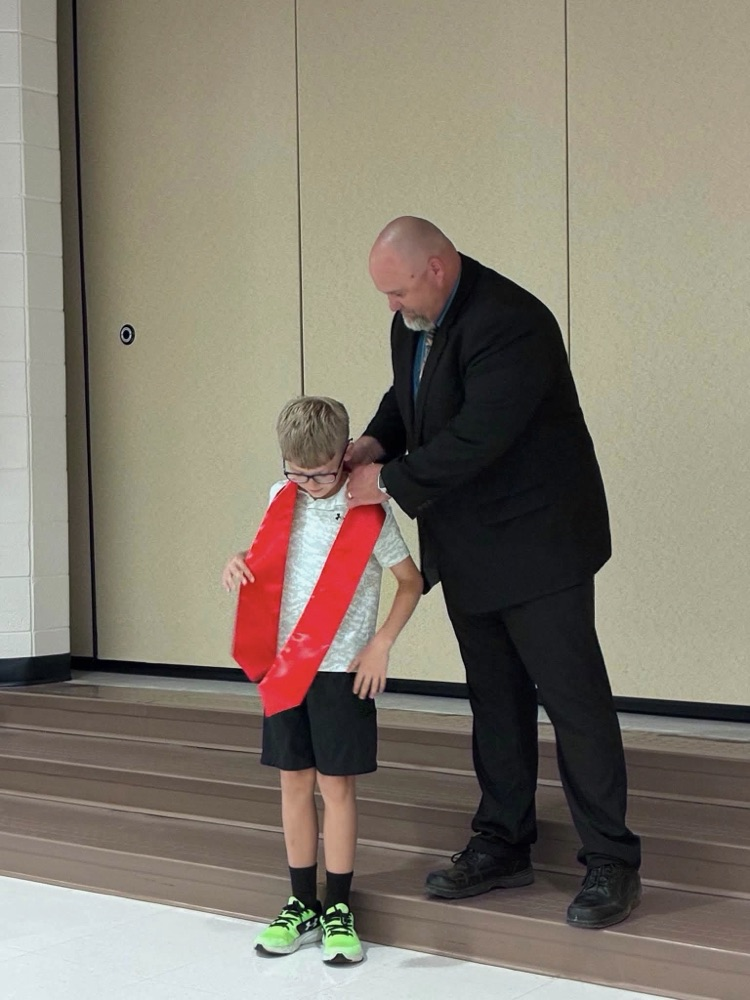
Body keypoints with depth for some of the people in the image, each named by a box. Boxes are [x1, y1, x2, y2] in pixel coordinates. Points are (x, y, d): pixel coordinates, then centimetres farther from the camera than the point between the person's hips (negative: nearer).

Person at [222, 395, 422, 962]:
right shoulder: (282, 499, 4)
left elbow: (411, 579, -2)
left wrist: (381, 644, -9)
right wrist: (239, 563, -2)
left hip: (344, 669, -4)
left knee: (337, 785, 0)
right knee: (294, 782, 9)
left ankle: (338, 910, 10)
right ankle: (303, 905, 19)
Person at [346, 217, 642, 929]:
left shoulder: (510, 324, -25)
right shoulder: (413, 320, 4)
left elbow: (476, 437, -30)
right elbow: (406, 396, 18)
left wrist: (390, 483, -21)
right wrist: (377, 443, -4)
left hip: (535, 543, -9)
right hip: (467, 550, 9)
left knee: (573, 697, -2)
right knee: (494, 700, 16)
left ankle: (610, 863, 7)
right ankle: (502, 845, 27)